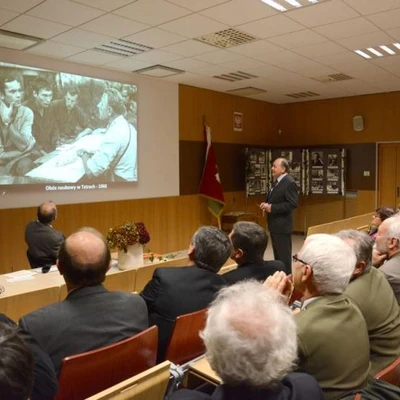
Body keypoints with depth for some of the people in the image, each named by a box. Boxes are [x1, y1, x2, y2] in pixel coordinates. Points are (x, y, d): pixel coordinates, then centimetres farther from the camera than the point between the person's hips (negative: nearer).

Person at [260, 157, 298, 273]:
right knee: (277, 254, 18)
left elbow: (292, 204, -23)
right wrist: (266, 204, 2)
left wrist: (272, 208, -23)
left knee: (284, 255, -1)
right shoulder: (276, 181, 13)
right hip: (275, 225, 10)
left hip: (282, 225, -10)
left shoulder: (289, 183, -16)